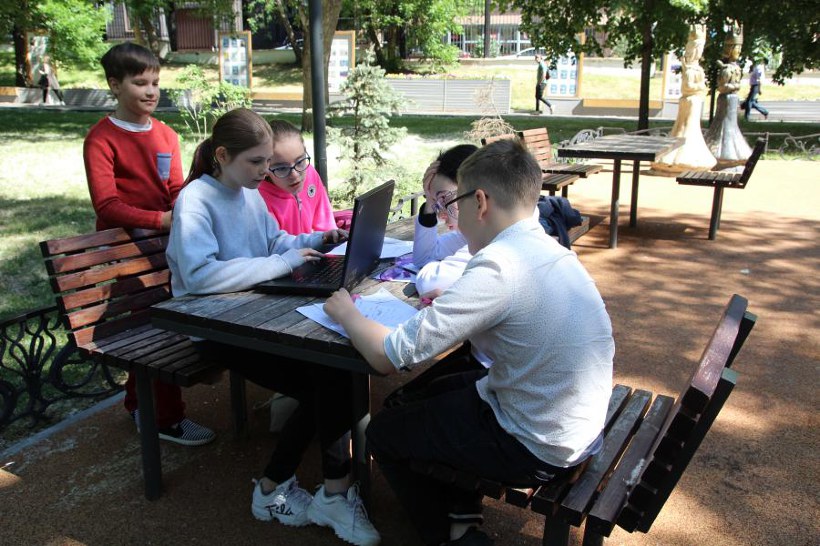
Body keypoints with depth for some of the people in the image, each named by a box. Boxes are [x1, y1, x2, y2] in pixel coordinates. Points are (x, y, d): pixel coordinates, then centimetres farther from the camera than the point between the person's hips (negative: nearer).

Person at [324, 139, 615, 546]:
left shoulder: (497, 267, -27)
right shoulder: (549, 249, -1)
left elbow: (388, 357, -25)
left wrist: (347, 314, -6)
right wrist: (452, 301, 7)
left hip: (539, 453, -8)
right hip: (580, 425, 8)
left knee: (383, 431, 9)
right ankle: (462, 511, 30)